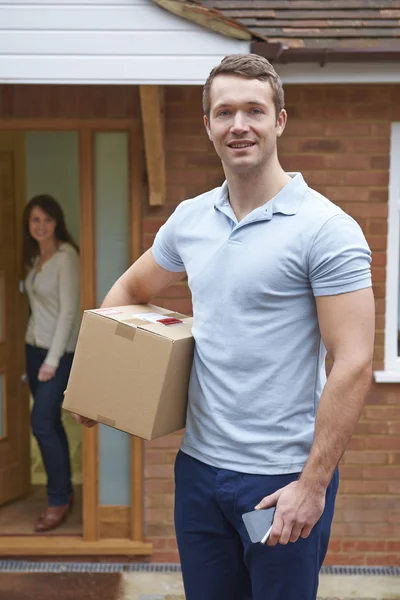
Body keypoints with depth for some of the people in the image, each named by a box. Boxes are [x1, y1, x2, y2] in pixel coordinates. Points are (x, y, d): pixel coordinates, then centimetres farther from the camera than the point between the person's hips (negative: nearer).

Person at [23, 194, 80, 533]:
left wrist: (52, 359, -19)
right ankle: (65, 492, 23)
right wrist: (37, 353, 7)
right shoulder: (35, 257, 10)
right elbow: (39, 306, 11)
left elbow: (69, 311, -18)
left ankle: (59, 501, 3)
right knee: (50, 423, 11)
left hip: (60, 351, -8)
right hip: (34, 347, 8)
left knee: (42, 423, -10)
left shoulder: (66, 256, -14)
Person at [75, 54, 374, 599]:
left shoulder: (326, 228, -13)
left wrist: (313, 484, -19)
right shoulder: (190, 218, 5)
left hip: (283, 478, -5)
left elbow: (353, 366, -17)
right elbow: (131, 289, 21)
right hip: (199, 467, 6)